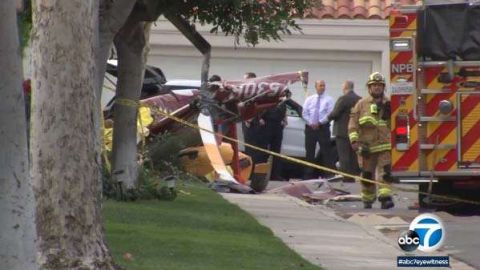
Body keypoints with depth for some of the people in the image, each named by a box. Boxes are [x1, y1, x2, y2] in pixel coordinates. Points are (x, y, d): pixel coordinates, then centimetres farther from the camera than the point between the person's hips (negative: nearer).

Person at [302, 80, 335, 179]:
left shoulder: (328, 99, 5)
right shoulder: (309, 99, 13)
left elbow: (330, 114, -5)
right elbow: (304, 113, 7)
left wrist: (319, 123, -13)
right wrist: (311, 123, -8)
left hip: (323, 127, -3)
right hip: (310, 127, 3)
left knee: (326, 151, -7)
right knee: (310, 152, 5)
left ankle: (328, 174, -9)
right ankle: (308, 174, 10)